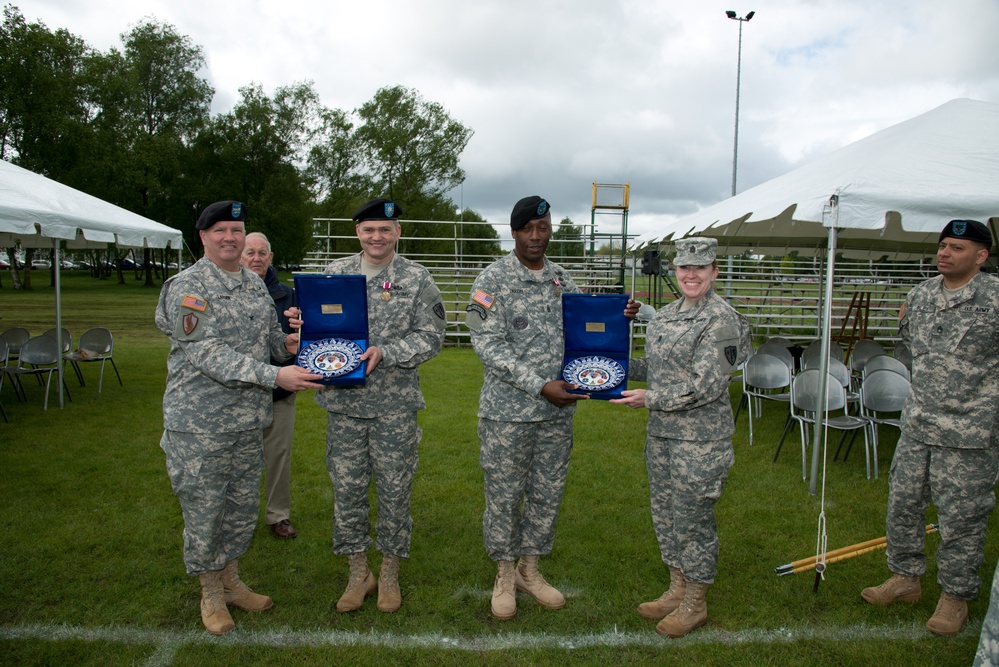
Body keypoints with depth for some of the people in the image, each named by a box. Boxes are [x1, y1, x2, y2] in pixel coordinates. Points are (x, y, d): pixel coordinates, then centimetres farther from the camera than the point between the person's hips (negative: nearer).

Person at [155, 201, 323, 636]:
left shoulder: (255, 285, 9)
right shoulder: (187, 287, -12)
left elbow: (268, 334, 19)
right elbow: (208, 354, -22)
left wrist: (287, 343, -6)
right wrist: (275, 376, -30)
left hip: (249, 420, 6)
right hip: (199, 423, -6)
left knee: (243, 506, 17)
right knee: (203, 511, 7)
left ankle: (231, 582, 36)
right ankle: (211, 594, 27)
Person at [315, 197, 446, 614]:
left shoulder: (417, 279, 0)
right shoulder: (335, 273, 7)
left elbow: (431, 337, -5)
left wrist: (384, 352, -18)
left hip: (395, 404, -2)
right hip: (343, 400, 2)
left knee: (394, 489, 7)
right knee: (347, 488, 9)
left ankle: (389, 575, 27)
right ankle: (358, 574, 27)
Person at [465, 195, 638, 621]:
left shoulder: (562, 280, 8)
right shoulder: (493, 280, -8)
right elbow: (489, 346, -16)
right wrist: (541, 386, -22)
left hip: (557, 410, 5)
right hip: (508, 409, -4)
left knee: (548, 493, 13)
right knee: (504, 494, 7)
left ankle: (530, 569, 32)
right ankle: (504, 574, 27)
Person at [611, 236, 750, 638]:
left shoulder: (722, 320, -15)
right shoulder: (665, 315, 10)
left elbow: (706, 386, -20)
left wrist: (650, 399, -18)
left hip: (700, 439, -8)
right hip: (661, 432, 8)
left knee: (693, 518, 4)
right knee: (665, 513, 17)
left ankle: (695, 605, 24)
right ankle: (677, 590, 35)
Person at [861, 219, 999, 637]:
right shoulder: (920, 294, 6)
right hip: (916, 426, 6)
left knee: (961, 518, 6)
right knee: (902, 503, 14)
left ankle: (955, 596, 24)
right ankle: (905, 578, 32)